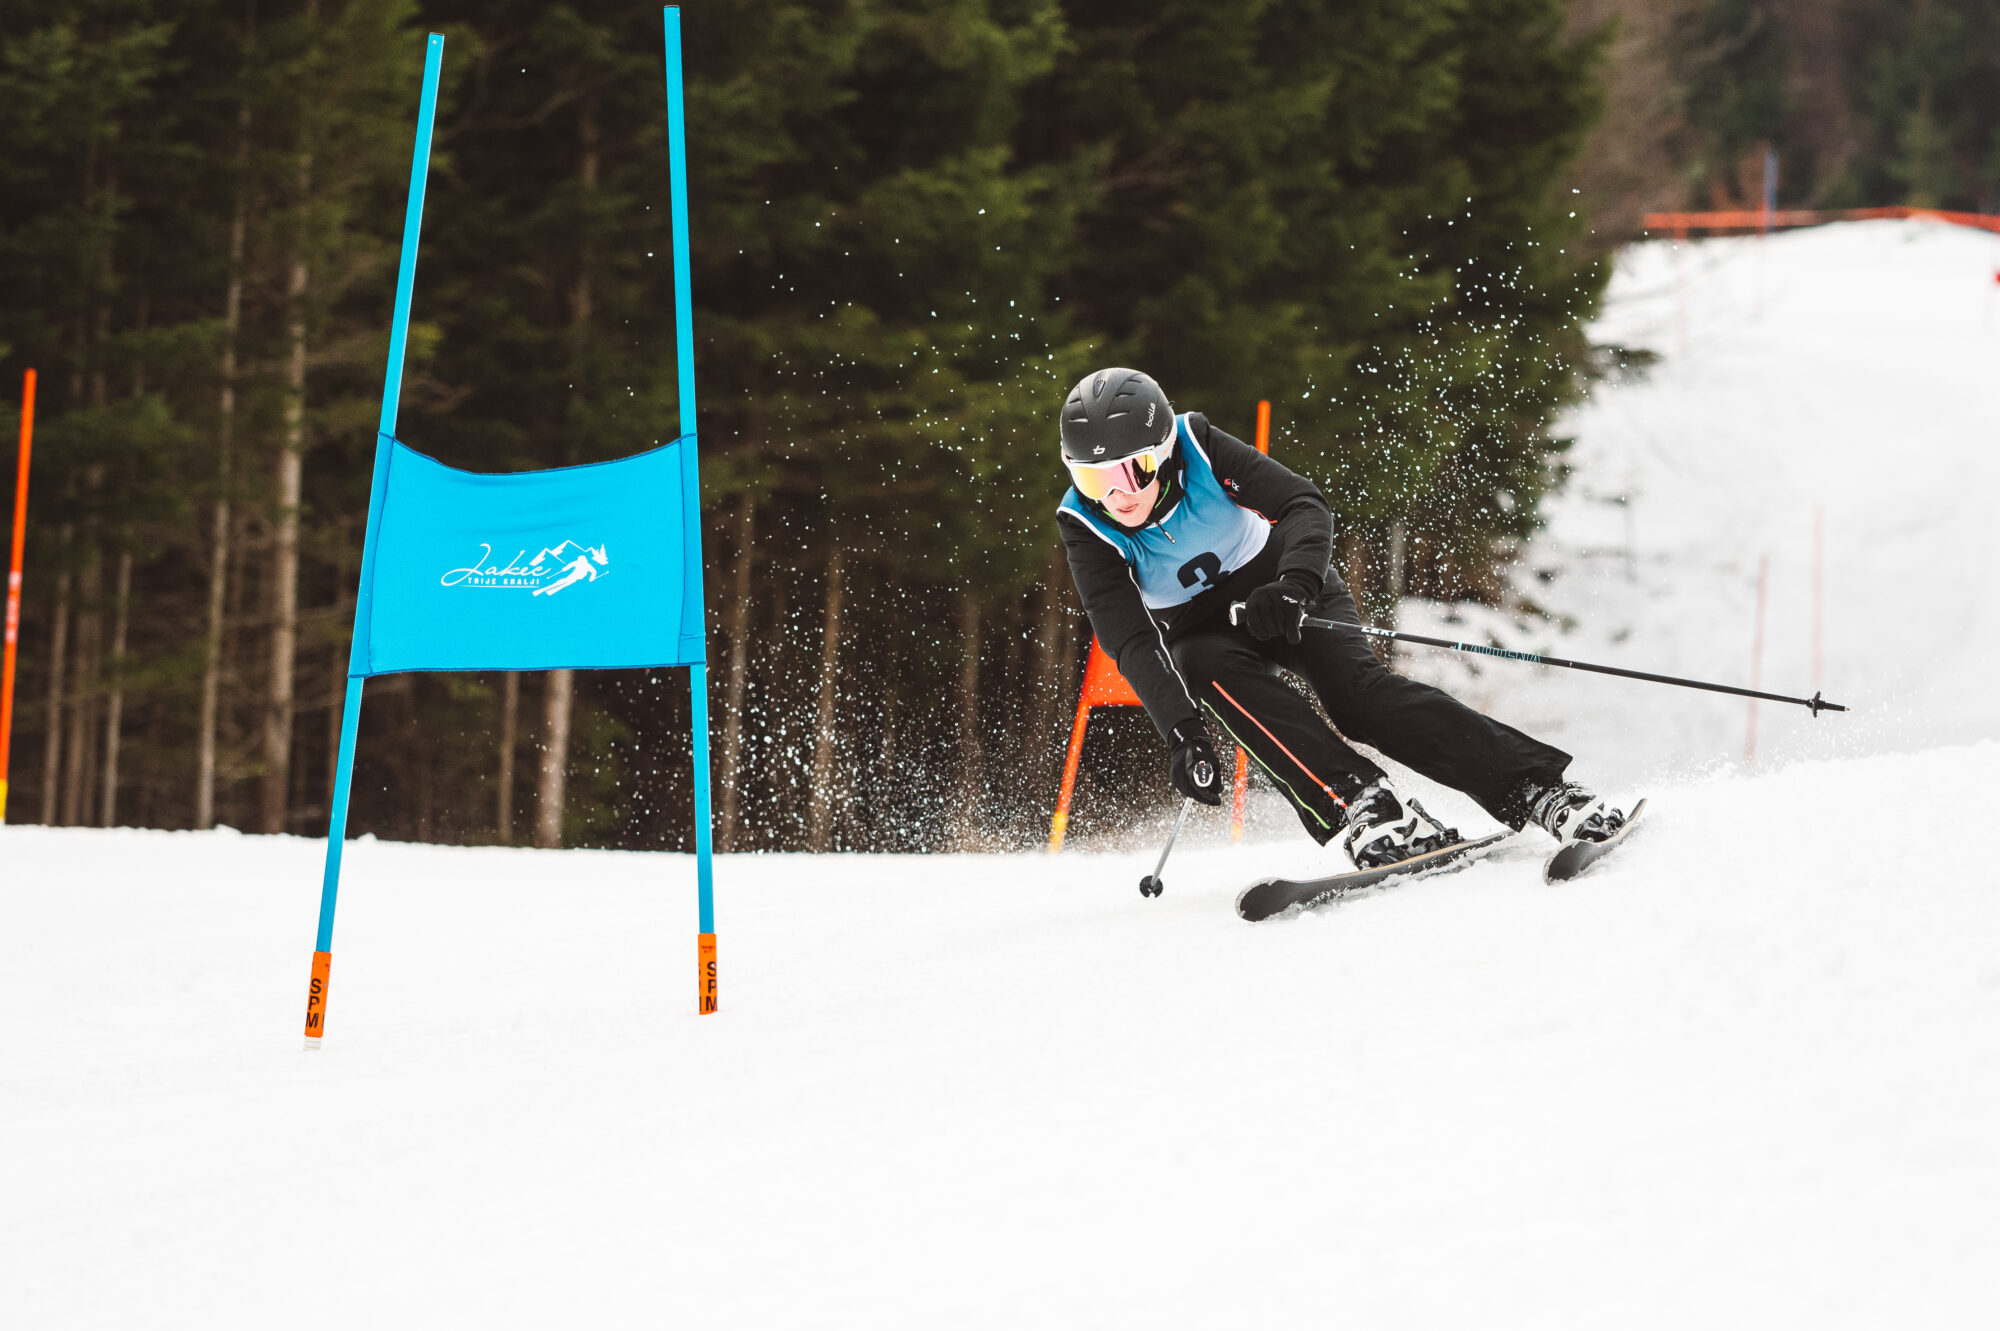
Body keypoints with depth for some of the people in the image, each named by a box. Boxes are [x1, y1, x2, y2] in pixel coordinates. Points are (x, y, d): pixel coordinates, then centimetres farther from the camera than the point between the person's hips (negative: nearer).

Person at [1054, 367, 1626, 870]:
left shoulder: (1198, 449, -22)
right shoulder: (1085, 529, -19)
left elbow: (1305, 504, -25)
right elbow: (1131, 642, -24)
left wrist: (1294, 585, -44)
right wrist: (1181, 731, -37)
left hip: (1283, 585, -1)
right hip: (1201, 631, 1)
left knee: (1354, 689, -26)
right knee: (1211, 671, -33)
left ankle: (1536, 789, -30)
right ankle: (1360, 802, -42)